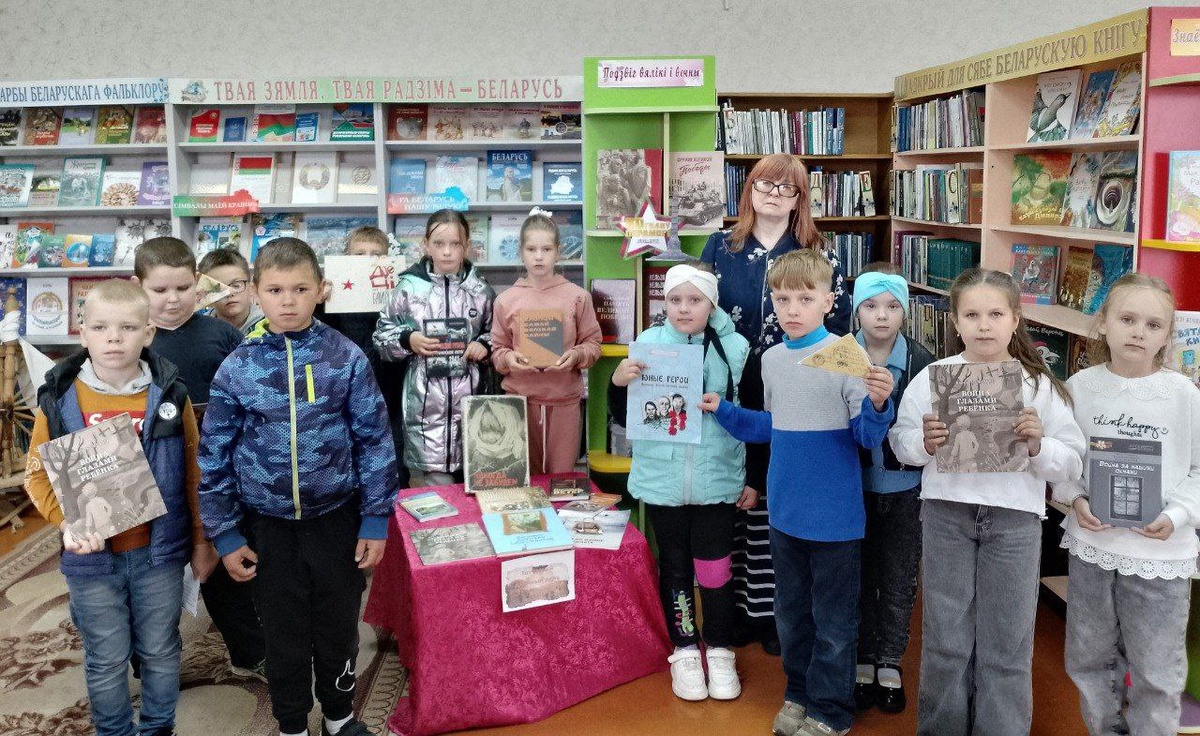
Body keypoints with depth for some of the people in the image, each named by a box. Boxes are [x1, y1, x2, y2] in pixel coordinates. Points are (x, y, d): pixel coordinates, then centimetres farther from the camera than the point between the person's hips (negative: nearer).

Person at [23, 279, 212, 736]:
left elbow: (193, 471, 1)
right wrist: (66, 522, -18)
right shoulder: (59, 399, -6)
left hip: (159, 553, 0)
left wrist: (202, 540, 4)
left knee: (161, 652, 15)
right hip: (92, 557, 0)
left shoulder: (169, 395, -6)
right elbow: (38, 474, -1)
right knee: (105, 660, 13)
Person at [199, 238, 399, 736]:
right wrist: (225, 535, 0)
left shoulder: (346, 358, -8)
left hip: (336, 518, 0)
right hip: (268, 526, 0)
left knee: (339, 625, 15)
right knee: (284, 633, 14)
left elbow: (374, 439, -4)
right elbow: (215, 455, 0)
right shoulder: (237, 368, -6)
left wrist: (376, 520, -5)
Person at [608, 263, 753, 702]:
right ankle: (684, 651, 29)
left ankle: (719, 653, 23)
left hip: (717, 481, -1)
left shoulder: (735, 349, -2)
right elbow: (624, 419, 4)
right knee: (674, 567, 13)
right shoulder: (648, 344, -1)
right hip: (663, 480, 1)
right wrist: (619, 382, -15)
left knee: (714, 569, 2)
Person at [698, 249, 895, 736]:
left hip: (834, 514, -6)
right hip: (785, 512, 6)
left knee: (833, 620, 9)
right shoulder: (771, 360, 4)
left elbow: (868, 437, -15)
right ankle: (799, 694, 38)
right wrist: (722, 411, 10)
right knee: (791, 611, 20)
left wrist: (877, 404, -34)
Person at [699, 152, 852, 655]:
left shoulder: (820, 258, 4)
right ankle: (735, 607, 20)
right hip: (730, 397, 1)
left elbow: (839, 329, 3)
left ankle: (773, 611, 18)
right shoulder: (720, 248, 7)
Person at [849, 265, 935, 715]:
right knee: (858, 577, 12)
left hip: (904, 488, 0)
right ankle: (863, 659, 29)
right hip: (854, 486, 0)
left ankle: (890, 663, 29)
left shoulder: (921, 361, -7)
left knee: (899, 580, 11)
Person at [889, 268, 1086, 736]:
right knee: (945, 637, 11)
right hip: (946, 512, 1)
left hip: (1015, 517, 0)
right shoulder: (932, 377, 1)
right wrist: (924, 444, -15)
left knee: (1006, 643, 8)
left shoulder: (1040, 385, -1)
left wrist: (1038, 447, -18)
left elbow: (1072, 464, 1)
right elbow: (900, 441, 5)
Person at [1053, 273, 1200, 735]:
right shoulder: (1080, 387, -3)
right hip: (1092, 543, 2)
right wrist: (1076, 499, -11)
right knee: (1090, 657, 17)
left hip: (1161, 552, -2)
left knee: (1156, 668, 9)